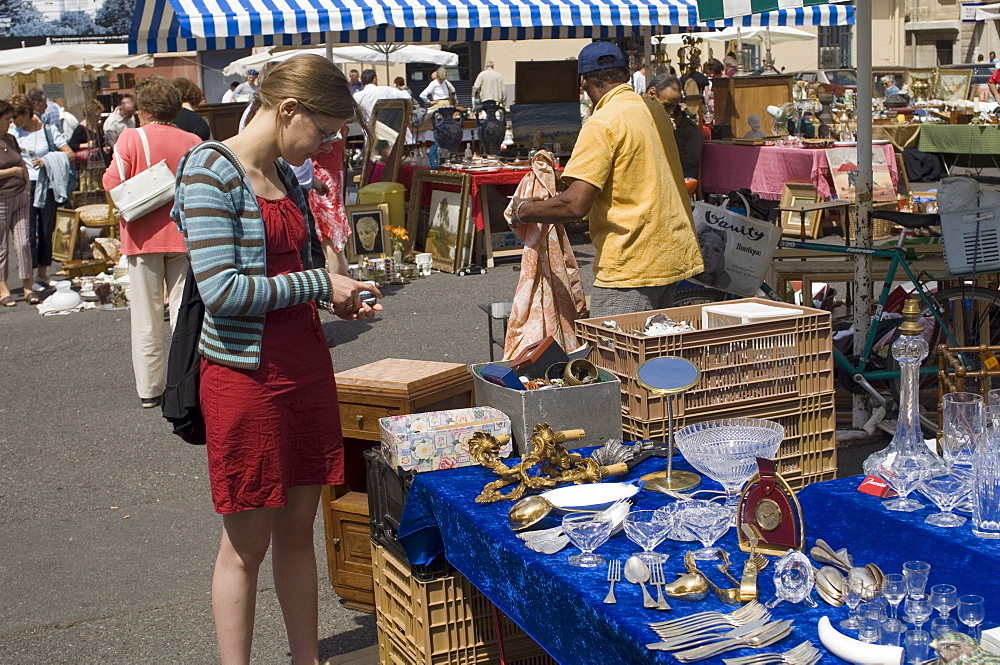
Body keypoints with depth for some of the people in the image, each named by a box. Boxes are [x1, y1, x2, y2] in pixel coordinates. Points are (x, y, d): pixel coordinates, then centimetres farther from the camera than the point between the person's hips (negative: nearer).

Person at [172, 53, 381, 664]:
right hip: (246, 373, -7)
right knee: (248, 543, 4)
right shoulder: (211, 171, -13)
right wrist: (320, 284, -14)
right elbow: (222, 290, -22)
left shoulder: (284, 175, 11)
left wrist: (342, 298, 4)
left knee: (298, 528, 15)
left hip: (306, 364, 7)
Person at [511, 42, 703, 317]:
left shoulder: (602, 124, -15)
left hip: (631, 264, -9)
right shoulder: (655, 111, 11)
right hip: (675, 256, 9)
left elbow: (575, 204, -22)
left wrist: (524, 210, -4)